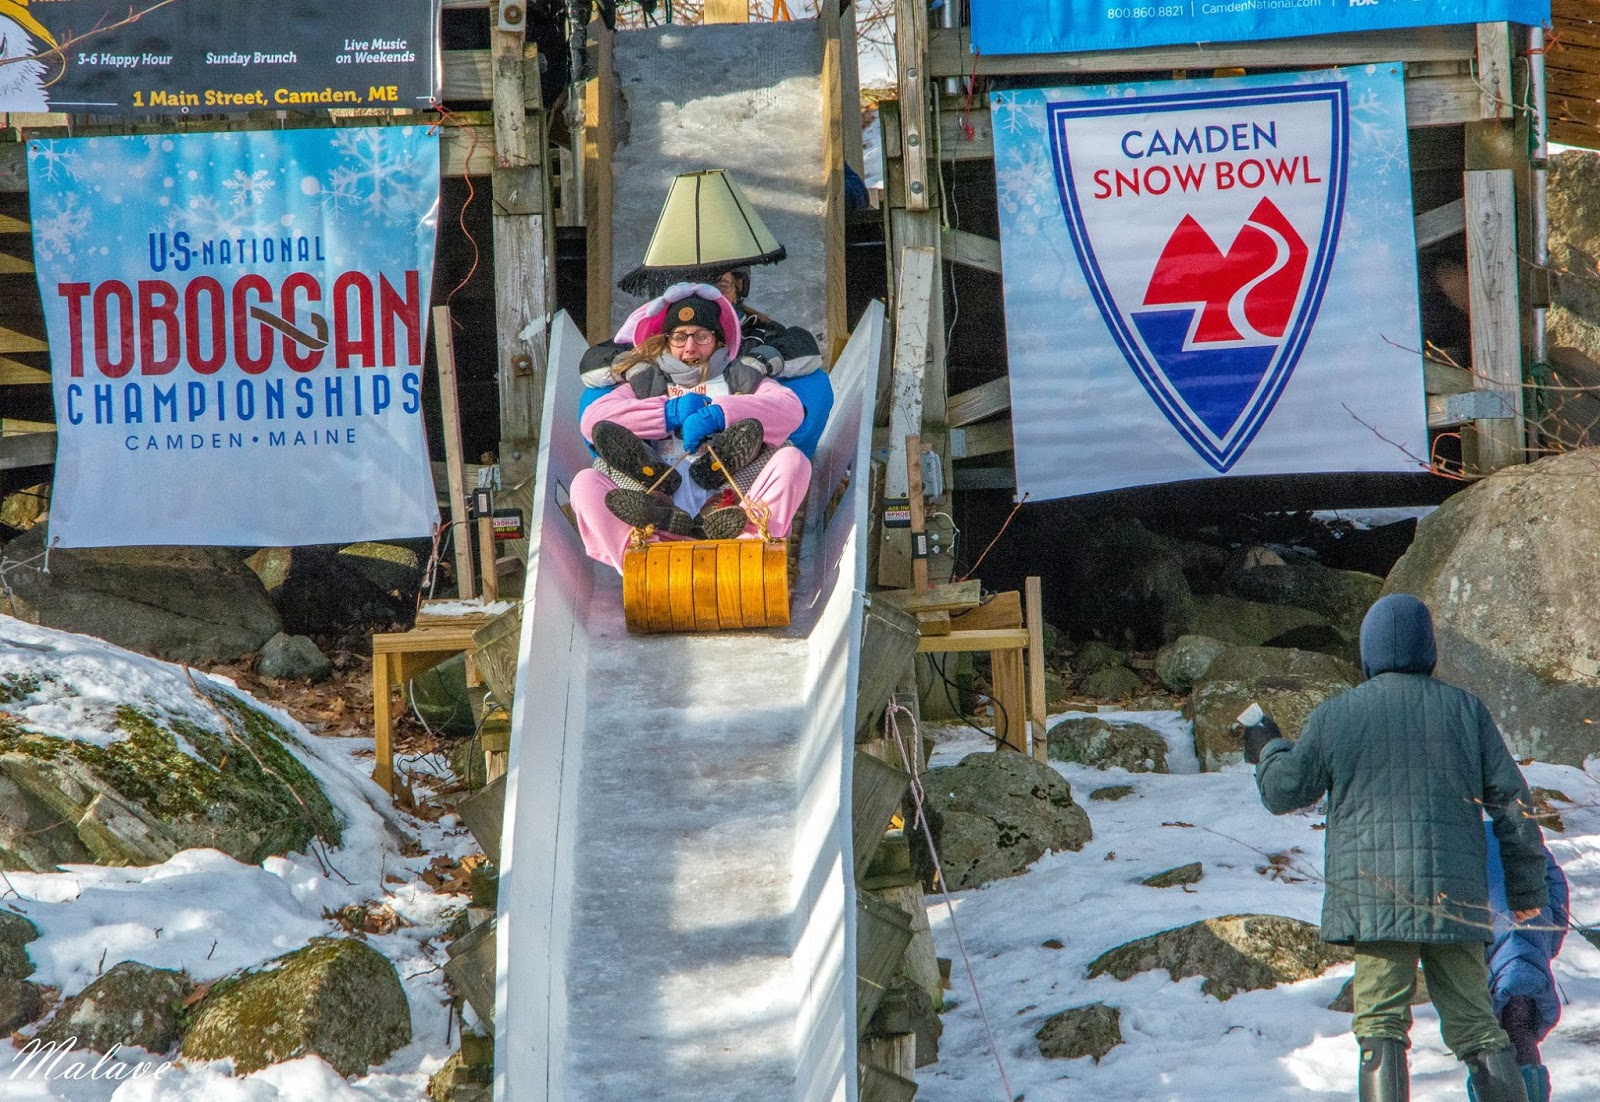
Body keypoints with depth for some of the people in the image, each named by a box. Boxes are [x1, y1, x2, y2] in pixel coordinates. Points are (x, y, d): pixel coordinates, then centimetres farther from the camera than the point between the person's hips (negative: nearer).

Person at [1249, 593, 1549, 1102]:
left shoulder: (1337, 715, 2)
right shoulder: (1464, 709, 7)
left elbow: (1283, 791, 11)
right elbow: (1511, 801, 7)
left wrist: (1270, 753, 34)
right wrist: (1526, 886, 15)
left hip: (1375, 897, -2)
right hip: (1457, 897, 2)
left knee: (1381, 1024, -3)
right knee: (1474, 1022, 7)